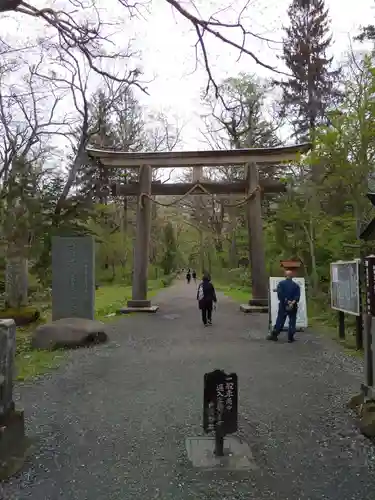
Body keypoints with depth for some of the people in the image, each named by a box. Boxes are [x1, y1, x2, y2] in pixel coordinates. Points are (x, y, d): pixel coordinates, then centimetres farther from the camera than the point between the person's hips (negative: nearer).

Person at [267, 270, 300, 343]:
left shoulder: (281, 283, 0)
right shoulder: (296, 285, 5)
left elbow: (280, 294, -12)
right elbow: (297, 296, -8)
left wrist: (286, 301, -11)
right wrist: (293, 302, -16)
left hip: (283, 305, 0)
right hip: (293, 306, 0)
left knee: (280, 320, 5)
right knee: (292, 321, 6)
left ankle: (274, 335, 8)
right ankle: (290, 338, 6)